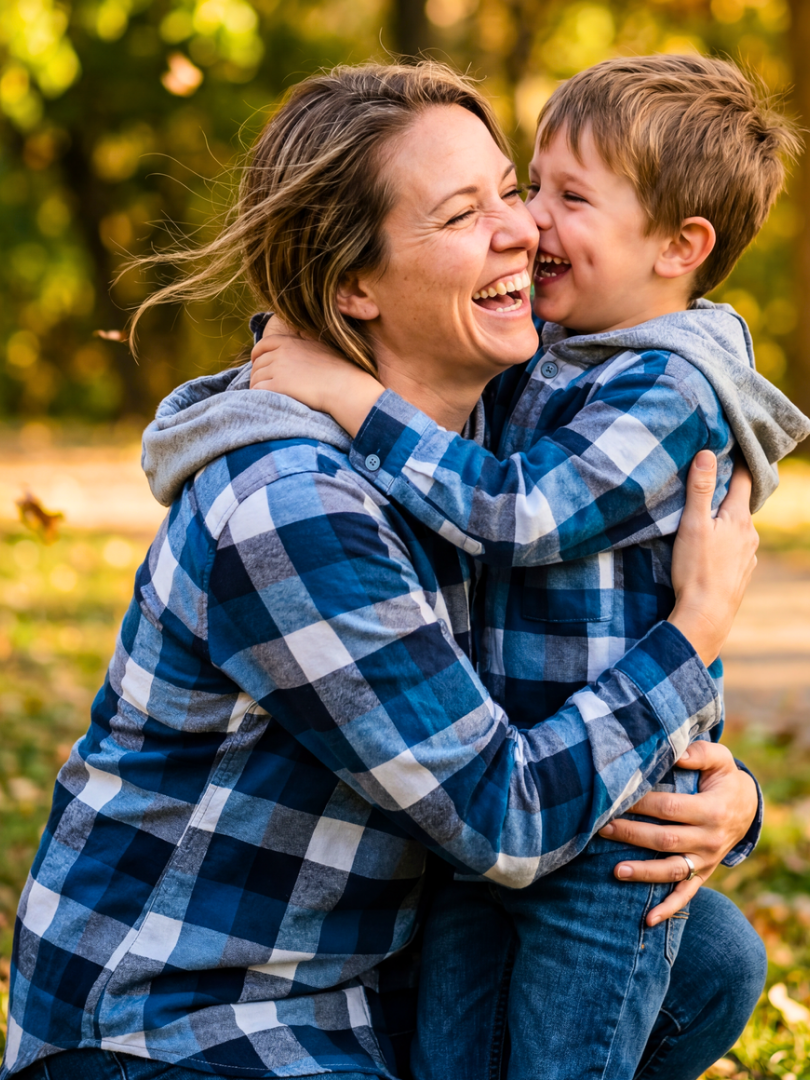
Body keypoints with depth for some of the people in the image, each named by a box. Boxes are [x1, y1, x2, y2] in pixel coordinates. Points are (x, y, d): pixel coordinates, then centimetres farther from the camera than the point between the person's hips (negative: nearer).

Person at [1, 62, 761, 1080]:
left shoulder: (493, 440, 1)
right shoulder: (291, 512, -28)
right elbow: (502, 822, -25)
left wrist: (727, 794, -13)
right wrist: (703, 621, -18)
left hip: (365, 964, 9)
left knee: (711, 957, 11)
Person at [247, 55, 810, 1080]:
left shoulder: (675, 390, -17)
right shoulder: (534, 355, 7)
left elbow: (519, 512, -28)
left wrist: (344, 391, -24)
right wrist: (304, 344, 7)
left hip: (607, 840, -8)